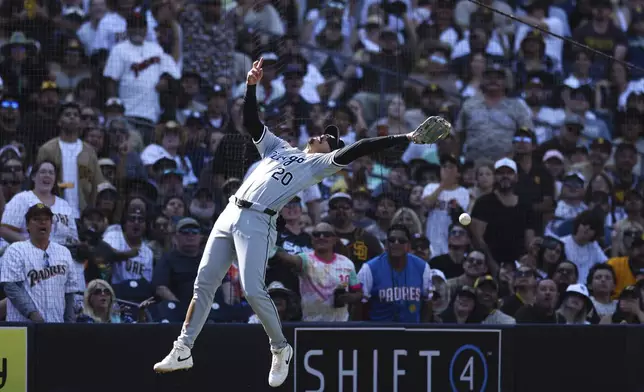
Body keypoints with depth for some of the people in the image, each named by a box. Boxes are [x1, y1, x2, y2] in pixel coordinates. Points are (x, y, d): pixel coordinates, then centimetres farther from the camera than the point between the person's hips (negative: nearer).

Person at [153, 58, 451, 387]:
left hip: (258, 222, -6)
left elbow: (356, 150, -4)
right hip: (230, 213, 6)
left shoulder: (320, 164, 7)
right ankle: (183, 351, 11)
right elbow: (251, 123, 23)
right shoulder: (279, 148, 24)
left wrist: (407, 138, -12)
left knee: (253, 290, -17)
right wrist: (251, 86, 11)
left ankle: (280, 349, 4)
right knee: (204, 283, 4)